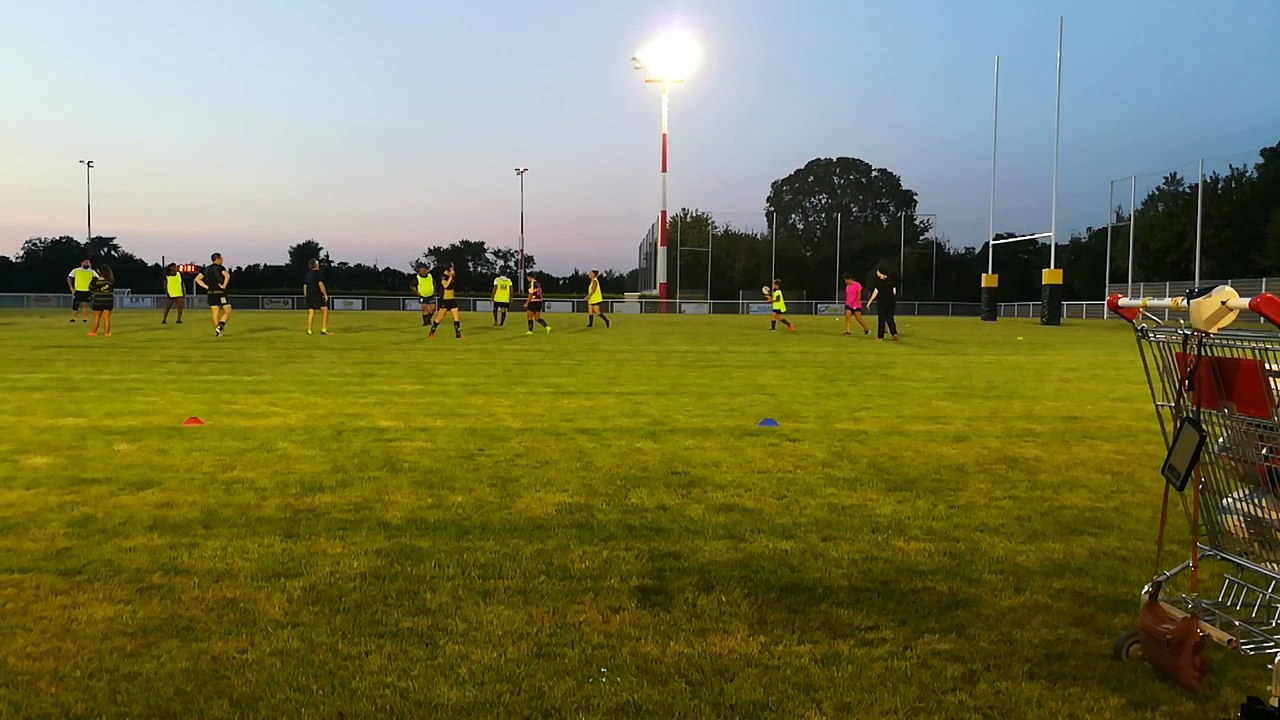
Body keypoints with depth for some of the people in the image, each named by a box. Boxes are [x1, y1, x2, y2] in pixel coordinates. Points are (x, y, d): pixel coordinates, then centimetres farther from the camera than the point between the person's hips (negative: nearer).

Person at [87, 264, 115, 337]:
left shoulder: (96, 280, -13)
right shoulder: (111, 281, -8)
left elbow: (91, 288, 0)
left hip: (99, 301, -2)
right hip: (109, 301, 2)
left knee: (97, 317, 9)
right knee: (107, 318, 7)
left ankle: (94, 332, 18)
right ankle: (107, 332, 8)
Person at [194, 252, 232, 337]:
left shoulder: (206, 269, 12)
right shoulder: (220, 268, -6)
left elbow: (197, 279, 9)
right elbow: (227, 276, -26)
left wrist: (206, 286, 6)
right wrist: (224, 286, -14)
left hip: (211, 293, 6)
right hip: (220, 293, -6)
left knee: (215, 314, 9)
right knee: (228, 312, 2)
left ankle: (216, 332, 9)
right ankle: (220, 326, -17)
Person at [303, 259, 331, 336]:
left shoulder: (307, 274, 14)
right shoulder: (318, 273, -7)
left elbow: (305, 286, 14)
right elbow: (320, 284, -17)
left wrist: (305, 295, 19)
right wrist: (325, 294, -14)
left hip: (309, 295, 7)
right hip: (318, 295, -7)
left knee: (311, 312, 7)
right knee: (325, 311, 0)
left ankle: (309, 330, 3)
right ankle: (323, 329, -5)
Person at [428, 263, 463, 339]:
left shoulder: (451, 276, 10)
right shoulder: (443, 276, -13)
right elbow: (445, 285, -29)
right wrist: (451, 277, -23)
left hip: (452, 299, 7)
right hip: (444, 299, -7)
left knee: (456, 317, 0)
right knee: (440, 317, -2)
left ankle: (458, 334, 4)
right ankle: (431, 333, 10)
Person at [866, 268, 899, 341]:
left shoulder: (879, 281, -8)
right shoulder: (890, 280, 6)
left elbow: (876, 292, -11)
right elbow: (894, 290, 9)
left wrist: (870, 301, -5)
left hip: (882, 302, -4)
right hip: (891, 302, 4)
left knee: (881, 319, 4)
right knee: (890, 319, 9)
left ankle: (880, 336, 9)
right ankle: (894, 333, -9)